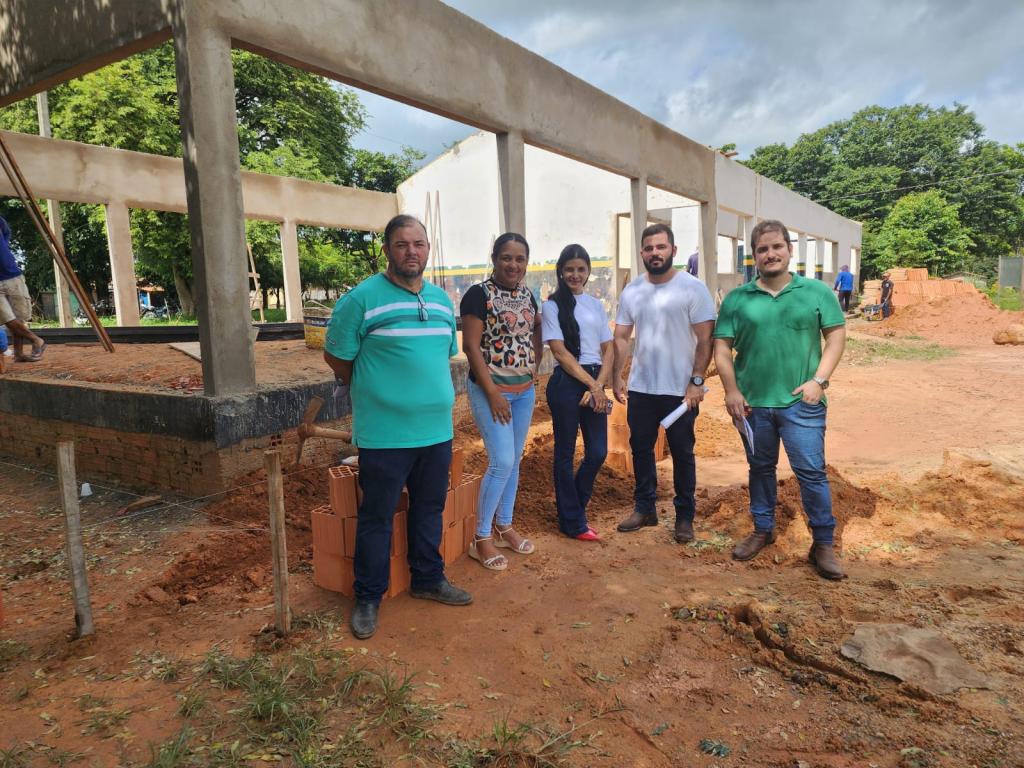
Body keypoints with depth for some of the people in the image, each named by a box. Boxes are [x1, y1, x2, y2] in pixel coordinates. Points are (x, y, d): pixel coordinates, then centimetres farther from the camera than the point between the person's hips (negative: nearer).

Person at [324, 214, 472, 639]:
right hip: (383, 434, -6)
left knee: (430, 509, 18)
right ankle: (368, 598, 24)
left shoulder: (442, 300, 9)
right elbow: (336, 357, -4)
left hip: (437, 429, 6)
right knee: (377, 517, 7)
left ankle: (428, 579, 37)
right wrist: (371, 393, 6)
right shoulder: (362, 298, -11)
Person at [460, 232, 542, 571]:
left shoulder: (528, 296, 8)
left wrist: (534, 366, 7)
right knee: (502, 462, -10)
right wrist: (493, 393, -18)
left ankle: (504, 527, 28)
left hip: (524, 390, 7)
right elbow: (470, 346, -16)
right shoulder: (478, 294, -12)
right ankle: (481, 539, 6)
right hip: (491, 390, -7)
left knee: (514, 460, 12)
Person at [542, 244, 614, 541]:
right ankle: (572, 521, 18)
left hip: (595, 383, 5)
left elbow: (609, 349, 9)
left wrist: (599, 385, -6)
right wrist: (591, 385, -11)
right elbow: (560, 352, -9)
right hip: (566, 382, -5)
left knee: (598, 452, 6)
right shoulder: (552, 305, -2)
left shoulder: (596, 305, 13)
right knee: (566, 453, 4)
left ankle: (571, 505, 29)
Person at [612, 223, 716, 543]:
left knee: (681, 453, 8)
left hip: (680, 390, -4)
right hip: (640, 388, 4)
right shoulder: (631, 291, 4)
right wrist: (617, 377, 0)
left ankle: (684, 516, 23)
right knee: (640, 448, 13)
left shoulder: (692, 288, -8)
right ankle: (644, 508, 30)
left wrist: (696, 381, -15)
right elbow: (621, 338, 7)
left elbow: (705, 340, -9)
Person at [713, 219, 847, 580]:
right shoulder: (737, 299, 3)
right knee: (760, 468, 15)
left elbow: (836, 335, 2)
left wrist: (819, 379, -8)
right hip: (752, 402, 2)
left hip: (801, 402, -1)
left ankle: (823, 543, 14)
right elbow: (722, 347, 2)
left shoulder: (816, 291, 2)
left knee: (812, 471, -1)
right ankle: (763, 529, 32)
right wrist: (731, 391, -6)